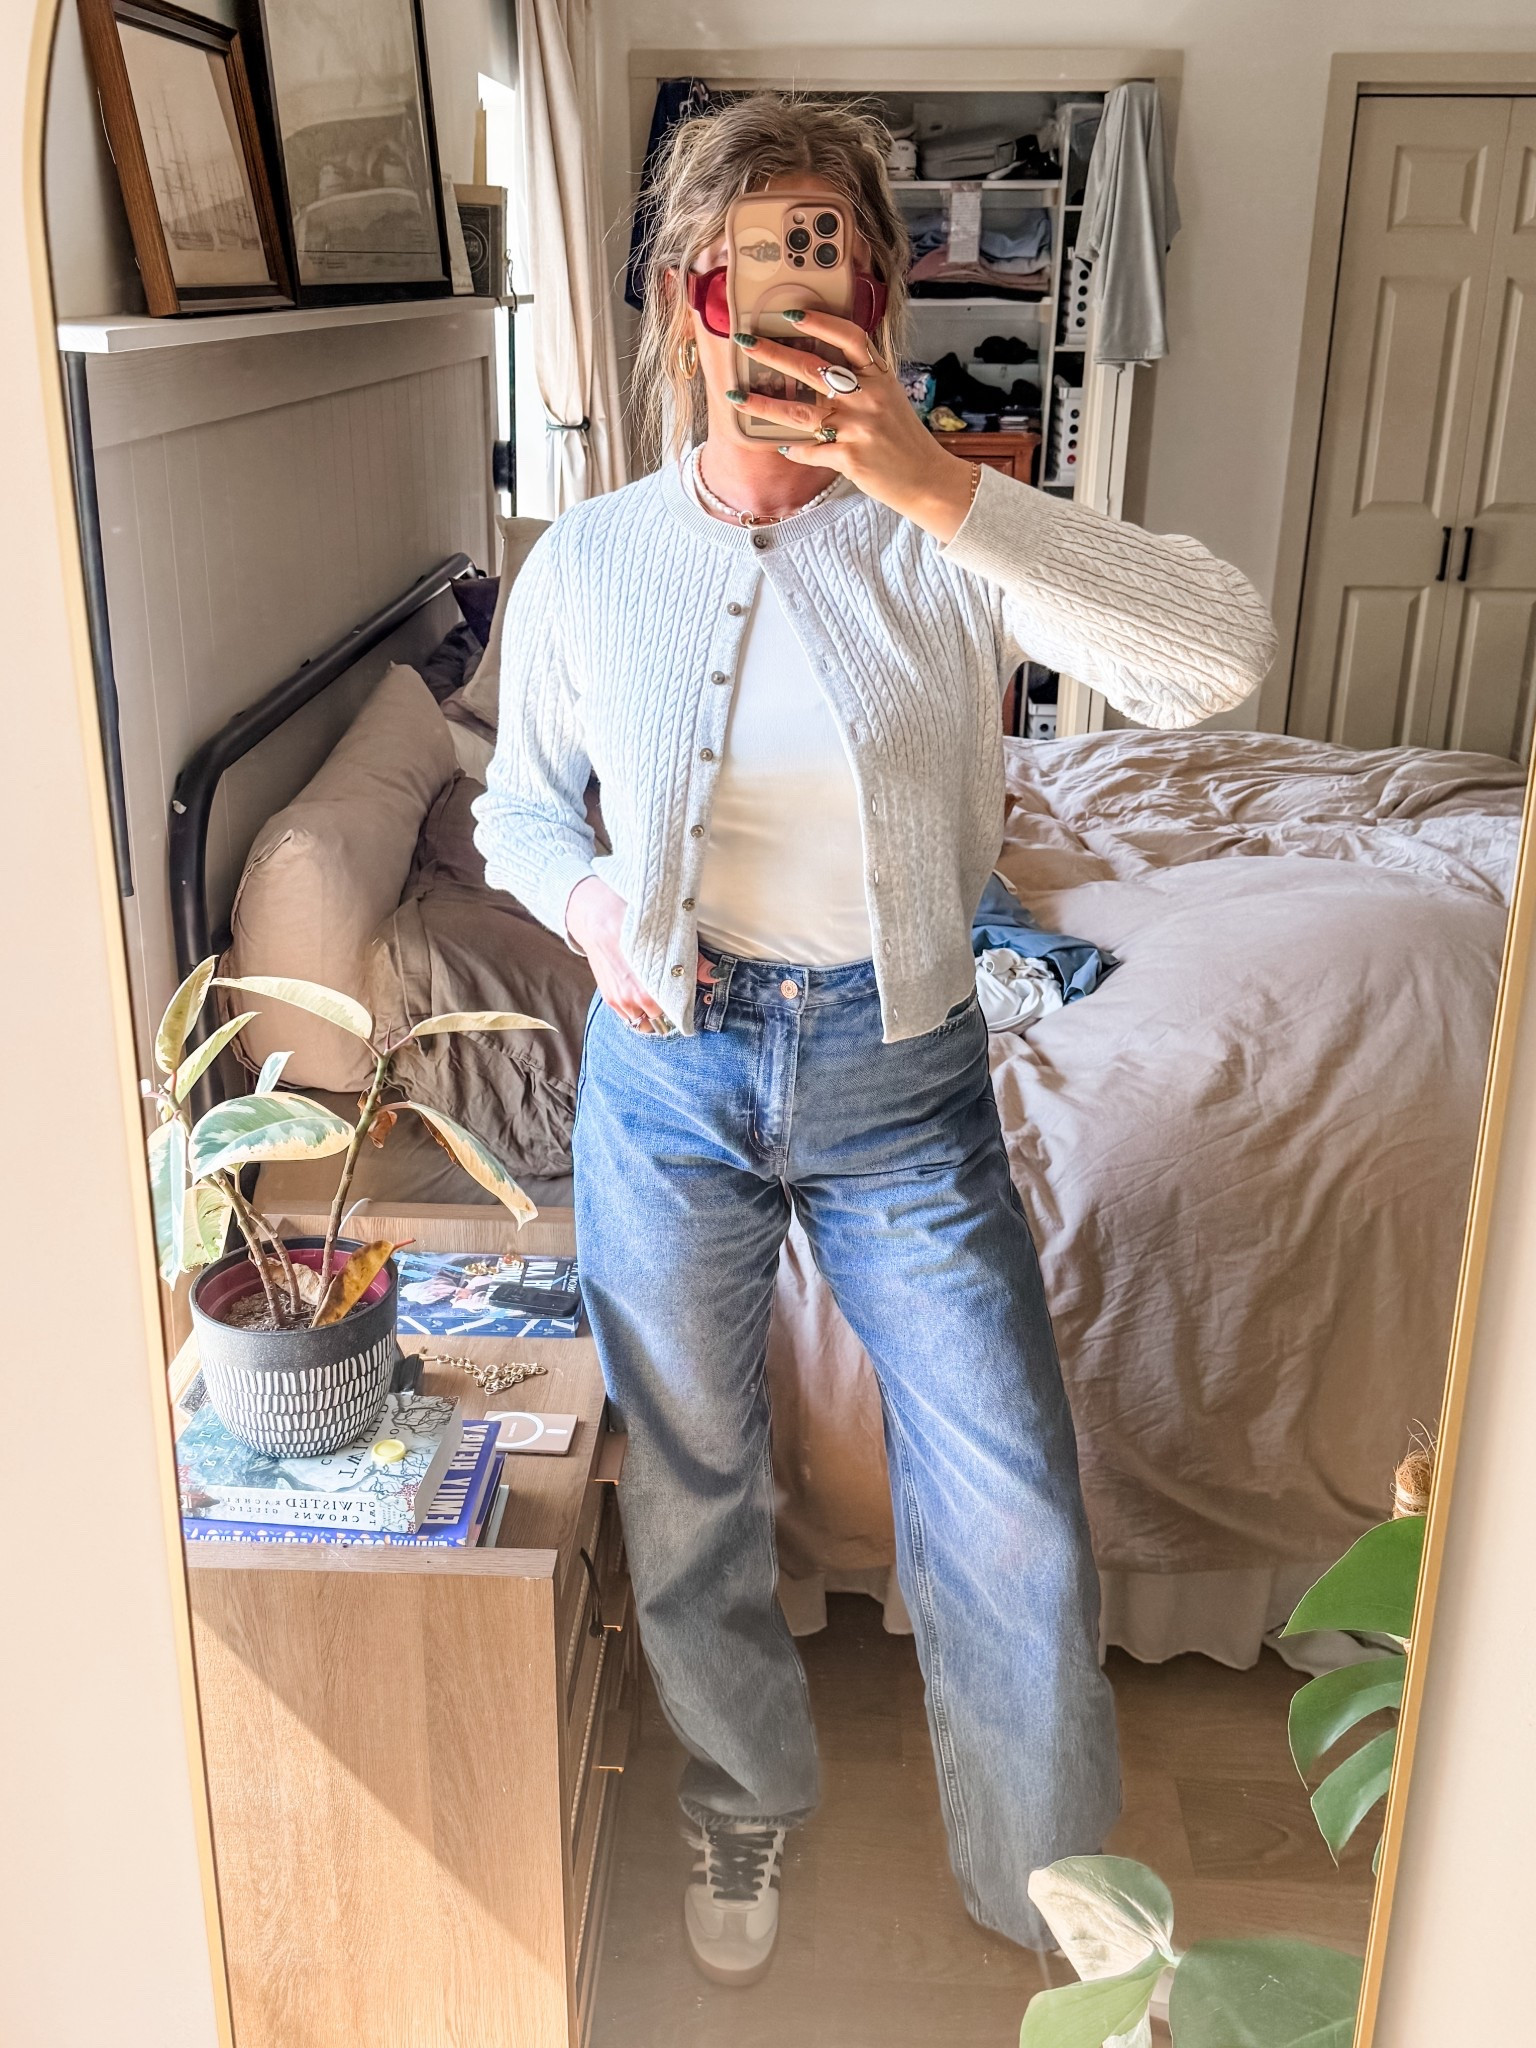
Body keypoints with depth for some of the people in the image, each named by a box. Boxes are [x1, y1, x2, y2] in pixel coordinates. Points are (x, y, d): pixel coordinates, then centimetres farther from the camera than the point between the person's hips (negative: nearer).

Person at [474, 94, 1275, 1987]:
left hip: (899, 1078, -1)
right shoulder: (586, 565, -2)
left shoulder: (944, 541, -8)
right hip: (668, 1072, 2)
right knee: (691, 1492, 16)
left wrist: (938, 487, -30)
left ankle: (1053, 1893, 33)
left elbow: (1220, 658, -24)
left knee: (1014, 1527, 4)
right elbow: (517, 810, 12)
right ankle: (745, 1800, 47)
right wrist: (591, 899, -11)